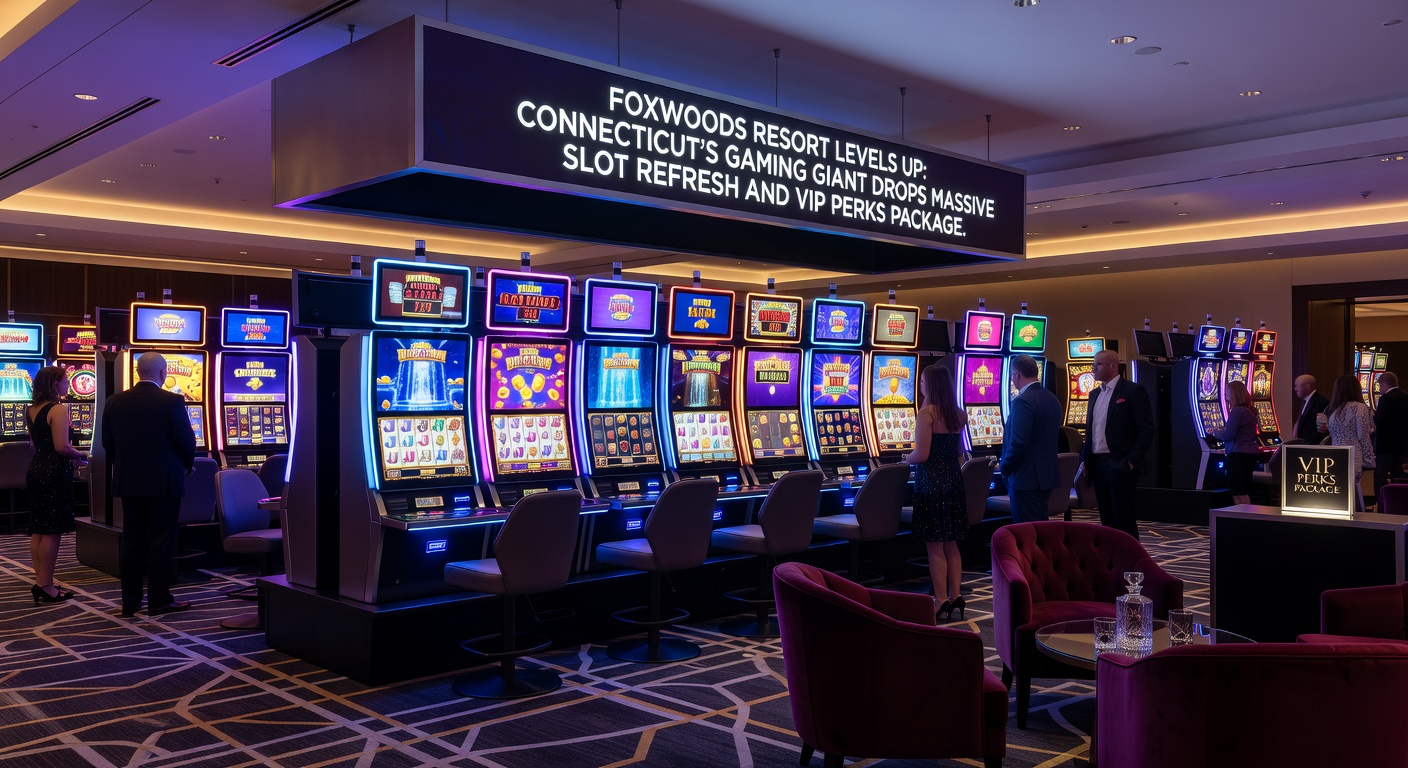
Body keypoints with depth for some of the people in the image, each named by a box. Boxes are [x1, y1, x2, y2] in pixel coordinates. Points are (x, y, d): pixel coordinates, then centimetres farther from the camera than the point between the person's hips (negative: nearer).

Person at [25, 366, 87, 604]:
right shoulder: (58, 410, -14)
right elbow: (62, 447, -21)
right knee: (53, 531, -3)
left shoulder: (31, 409, 11)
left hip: (36, 470, 9)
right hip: (55, 473, -9)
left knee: (38, 530, 11)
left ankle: (40, 582, 17)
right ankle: (46, 586, -1)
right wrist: (81, 455, -4)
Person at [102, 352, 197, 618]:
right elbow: (186, 441, -10)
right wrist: (187, 465, 9)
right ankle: (159, 600, 5)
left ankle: (129, 601, 15)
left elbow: (108, 443, 8)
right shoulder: (172, 401, -12)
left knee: (132, 540, 11)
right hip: (164, 481, -5)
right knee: (161, 540, 1)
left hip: (127, 482, 5)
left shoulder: (115, 402, 2)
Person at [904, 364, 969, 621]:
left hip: (931, 482, -7)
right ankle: (956, 596, 17)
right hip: (954, 480, 7)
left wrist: (906, 458, 2)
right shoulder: (958, 414, 8)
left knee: (934, 546, -1)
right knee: (951, 543, 15)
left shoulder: (926, 413, -14)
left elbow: (921, 455, -18)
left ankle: (941, 602, 2)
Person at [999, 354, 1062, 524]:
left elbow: (1018, 442, -23)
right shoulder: (1052, 399, 11)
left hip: (1026, 477, -9)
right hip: (1047, 474, 9)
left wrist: (1004, 467, -8)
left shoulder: (1023, 401, -17)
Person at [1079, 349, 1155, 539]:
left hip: (1120, 465, -7)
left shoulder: (1132, 391, -7)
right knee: (1107, 520, 10)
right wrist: (1085, 460, 11)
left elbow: (1147, 430, -11)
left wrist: (1131, 461, -15)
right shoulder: (1095, 394, 16)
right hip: (1097, 464, 7)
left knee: (1124, 520, -5)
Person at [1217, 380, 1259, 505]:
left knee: (1239, 495, -7)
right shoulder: (1249, 411, 13)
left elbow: (1227, 436, -19)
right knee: (1244, 493, 14)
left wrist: (1216, 434, -1)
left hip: (1239, 455, -10)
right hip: (1250, 454, 10)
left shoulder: (1237, 411, -17)